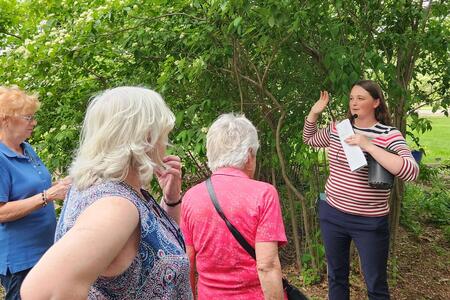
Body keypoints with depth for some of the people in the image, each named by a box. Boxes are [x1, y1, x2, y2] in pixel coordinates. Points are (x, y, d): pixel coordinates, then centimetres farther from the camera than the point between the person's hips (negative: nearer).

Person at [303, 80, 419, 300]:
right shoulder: (337, 129, 2)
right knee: (336, 276, 20)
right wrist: (314, 113, 3)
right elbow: (309, 138, 20)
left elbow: (411, 172, -27)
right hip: (332, 215, 4)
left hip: (370, 223, -4)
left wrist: (368, 146, -31)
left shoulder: (389, 135, -12)